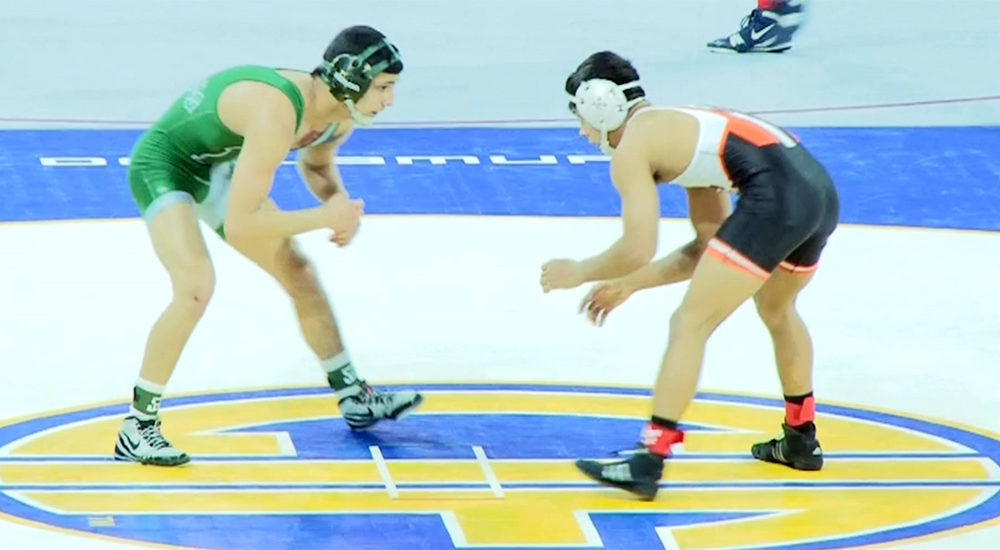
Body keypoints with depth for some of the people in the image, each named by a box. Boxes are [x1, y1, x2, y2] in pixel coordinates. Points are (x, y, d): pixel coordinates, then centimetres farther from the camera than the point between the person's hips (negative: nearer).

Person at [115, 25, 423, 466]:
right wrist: (324, 218, -31)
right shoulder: (277, 114, -38)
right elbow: (239, 224, -39)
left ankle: (355, 399, 28)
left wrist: (342, 206, -8)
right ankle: (137, 429, -19)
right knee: (197, 285, -28)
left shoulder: (340, 117, -11)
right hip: (164, 163, -9)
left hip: (216, 168, 9)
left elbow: (316, 165, 14)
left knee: (299, 273, 13)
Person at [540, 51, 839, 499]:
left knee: (689, 325, -3)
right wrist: (628, 284, 32)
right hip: (820, 189, 9)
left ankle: (649, 462, -7)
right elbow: (711, 249, 29)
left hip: (773, 198, -9)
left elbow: (637, 250, -2)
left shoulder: (632, 146, 5)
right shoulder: (679, 130, 30)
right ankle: (801, 440, 46)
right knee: (776, 309, 33)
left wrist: (578, 273, 16)